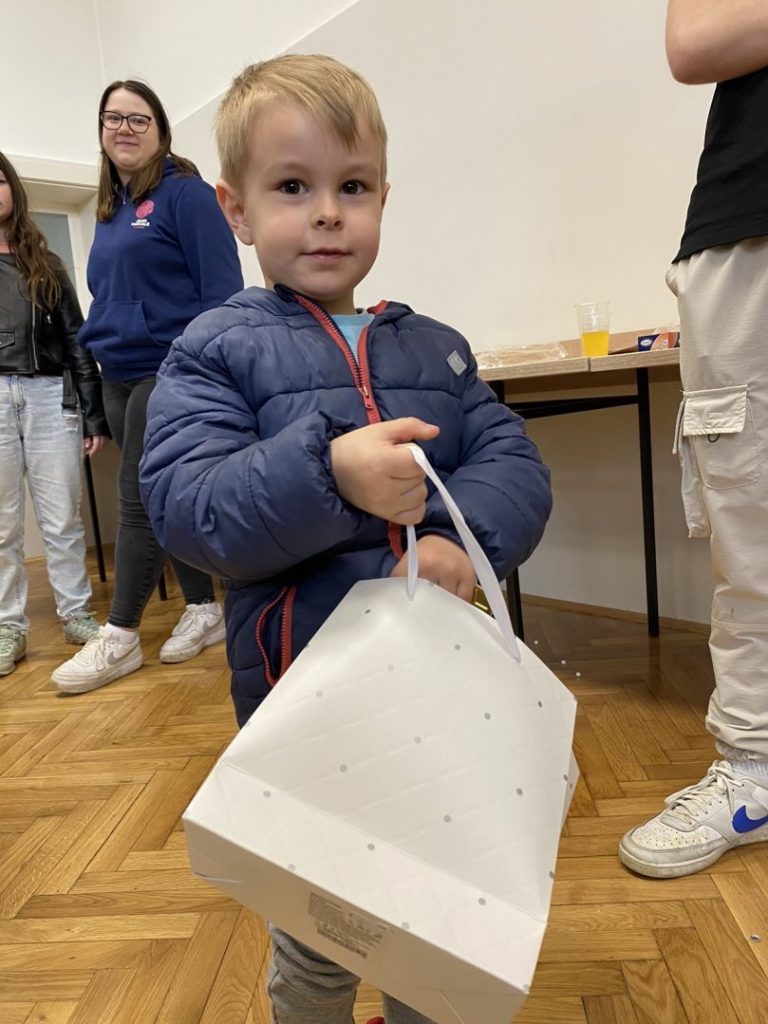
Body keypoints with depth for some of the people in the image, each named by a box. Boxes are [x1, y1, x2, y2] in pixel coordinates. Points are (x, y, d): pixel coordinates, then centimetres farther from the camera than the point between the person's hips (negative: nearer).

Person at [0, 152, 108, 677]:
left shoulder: (46, 264, 16)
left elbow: (75, 339, 11)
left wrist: (95, 413, 4)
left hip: (50, 395, 1)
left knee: (63, 518, 2)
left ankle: (77, 614, 13)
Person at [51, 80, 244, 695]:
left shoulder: (185, 193, -5)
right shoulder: (110, 210, 17)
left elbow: (222, 287, -11)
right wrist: (100, 345, 18)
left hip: (170, 371, -8)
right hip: (119, 377, 8)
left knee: (140, 500, -5)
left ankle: (120, 637, 6)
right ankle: (205, 610, 21)